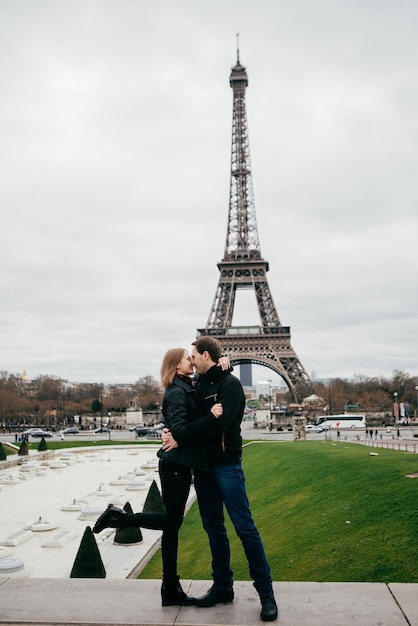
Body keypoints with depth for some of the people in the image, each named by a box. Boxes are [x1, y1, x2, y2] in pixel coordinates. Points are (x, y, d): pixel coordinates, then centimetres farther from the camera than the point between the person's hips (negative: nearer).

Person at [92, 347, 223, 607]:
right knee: (172, 521, -1)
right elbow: (180, 430, -24)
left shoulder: (188, 389, 13)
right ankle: (119, 517, 9)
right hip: (174, 464, -9)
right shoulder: (177, 393, -16)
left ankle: (171, 591, 19)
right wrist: (211, 416, -32)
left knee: (173, 523, 11)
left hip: (181, 464, 9)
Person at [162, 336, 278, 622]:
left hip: (226, 465, -7)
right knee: (214, 528, 13)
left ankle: (266, 592, 8)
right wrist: (171, 432, -8)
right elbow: (191, 418, 12)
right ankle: (223, 587, 25)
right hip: (203, 466, 7)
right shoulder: (200, 385, 11)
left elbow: (218, 423, -22)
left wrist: (180, 438, -19)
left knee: (244, 526, -3)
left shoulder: (230, 383, -11)